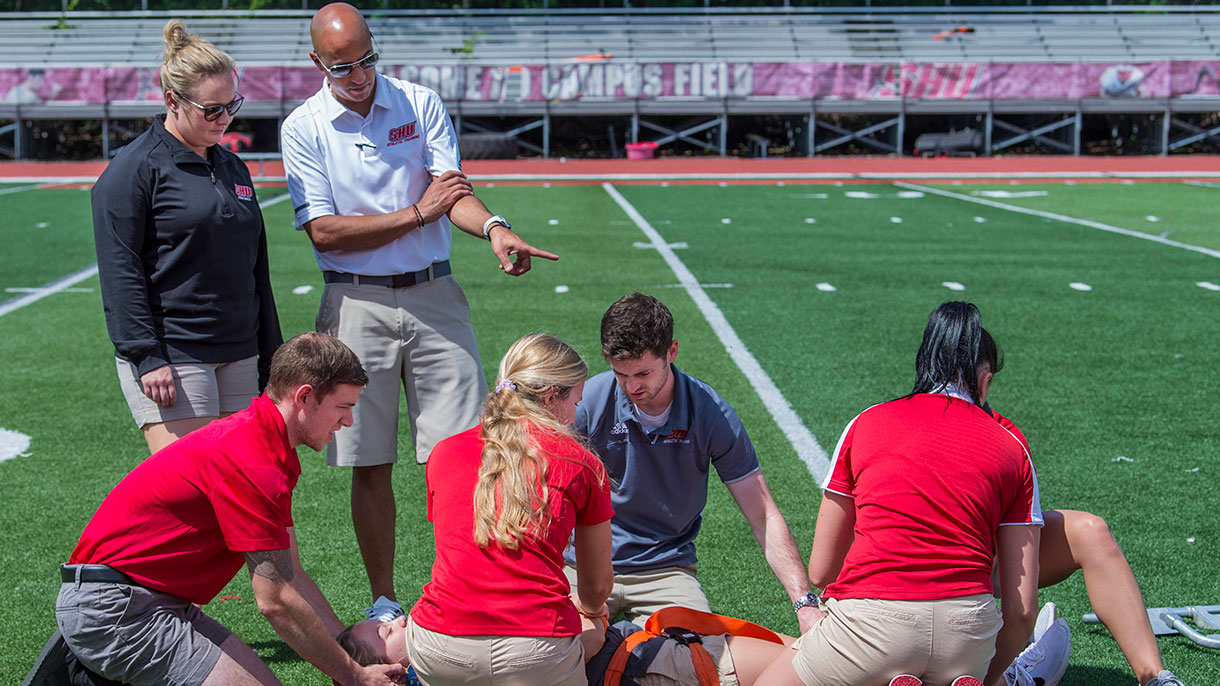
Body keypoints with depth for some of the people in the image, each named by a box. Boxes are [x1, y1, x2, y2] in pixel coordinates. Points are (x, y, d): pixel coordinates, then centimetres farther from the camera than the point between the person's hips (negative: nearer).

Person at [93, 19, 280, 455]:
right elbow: (120, 272, -10)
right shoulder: (134, 169, -5)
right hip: (171, 358, -7)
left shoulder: (231, 166, 16)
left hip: (238, 355, 7)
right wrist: (147, 358, -17)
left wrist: (271, 356, 20)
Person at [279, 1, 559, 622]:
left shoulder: (420, 104, 6)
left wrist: (492, 228, -28)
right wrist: (417, 214, -8)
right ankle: (383, 601, 18)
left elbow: (452, 191, -6)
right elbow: (324, 230, -7)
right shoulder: (302, 128, 1)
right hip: (356, 303, -1)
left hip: (434, 296, 1)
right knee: (369, 465, 5)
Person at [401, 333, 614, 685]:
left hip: (437, 654, 4)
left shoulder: (443, 452, 15)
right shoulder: (579, 463, 8)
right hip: (535, 657, -4)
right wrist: (587, 606, 45)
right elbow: (597, 586, 20)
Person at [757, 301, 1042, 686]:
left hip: (870, 617, -2)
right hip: (968, 627, 2)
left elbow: (820, 572, 15)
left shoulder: (866, 423, 14)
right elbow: (1022, 610, 10)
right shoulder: (1011, 448, 14)